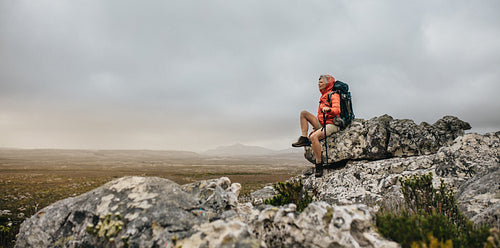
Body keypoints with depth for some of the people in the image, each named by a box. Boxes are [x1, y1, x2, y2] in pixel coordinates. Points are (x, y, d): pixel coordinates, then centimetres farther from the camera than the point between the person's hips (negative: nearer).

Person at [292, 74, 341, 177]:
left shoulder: (334, 95, -2)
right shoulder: (323, 97, 24)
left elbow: (337, 110, -18)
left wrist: (328, 109, -40)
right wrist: (315, 127, 16)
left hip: (332, 124, -8)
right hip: (321, 124, 8)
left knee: (314, 137, -33)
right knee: (303, 113, -5)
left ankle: (318, 164, -25)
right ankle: (304, 139, -12)